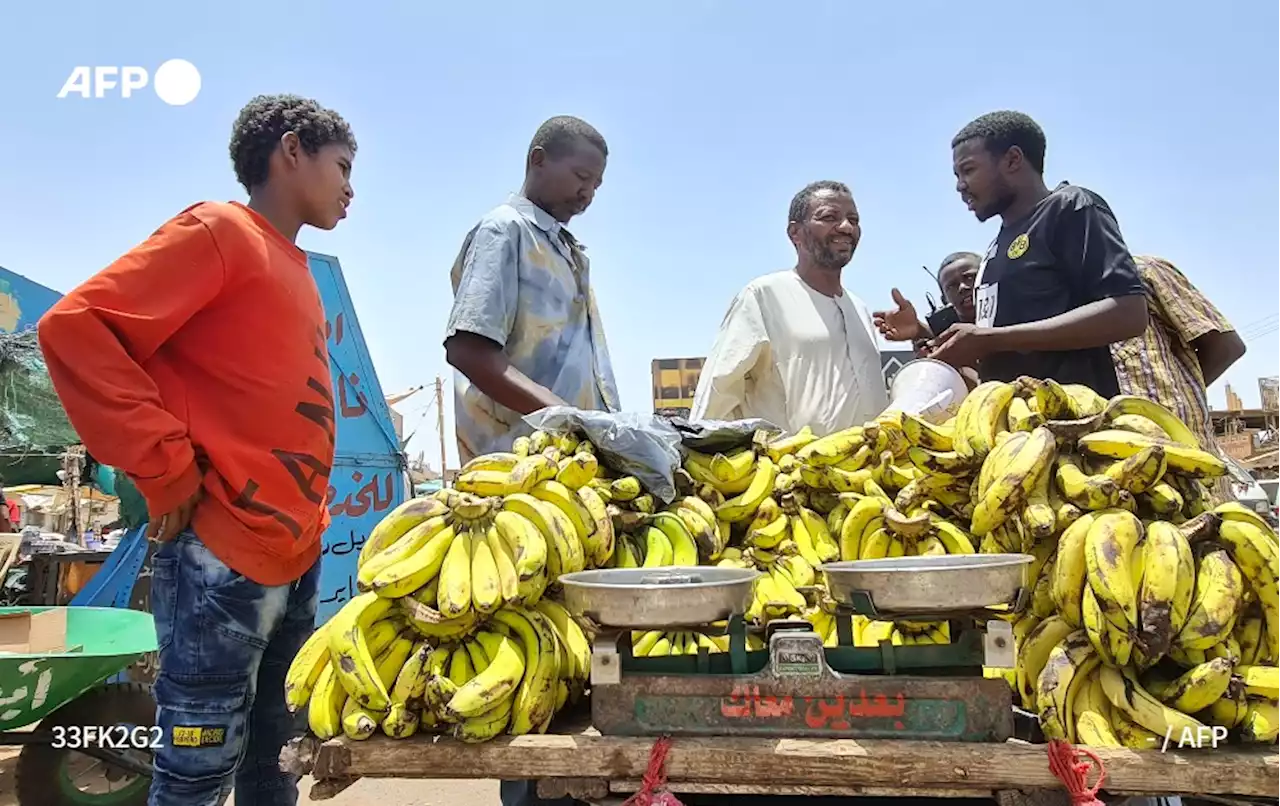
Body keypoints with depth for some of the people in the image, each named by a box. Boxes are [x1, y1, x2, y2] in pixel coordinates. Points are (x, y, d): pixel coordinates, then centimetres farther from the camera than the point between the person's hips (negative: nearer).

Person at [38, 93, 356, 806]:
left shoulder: (293, 269, 17)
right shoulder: (219, 231, -8)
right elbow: (75, 328, -17)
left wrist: (305, 516, 13)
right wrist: (169, 470, -17)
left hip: (297, 557, 8)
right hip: (222, 558, -8)